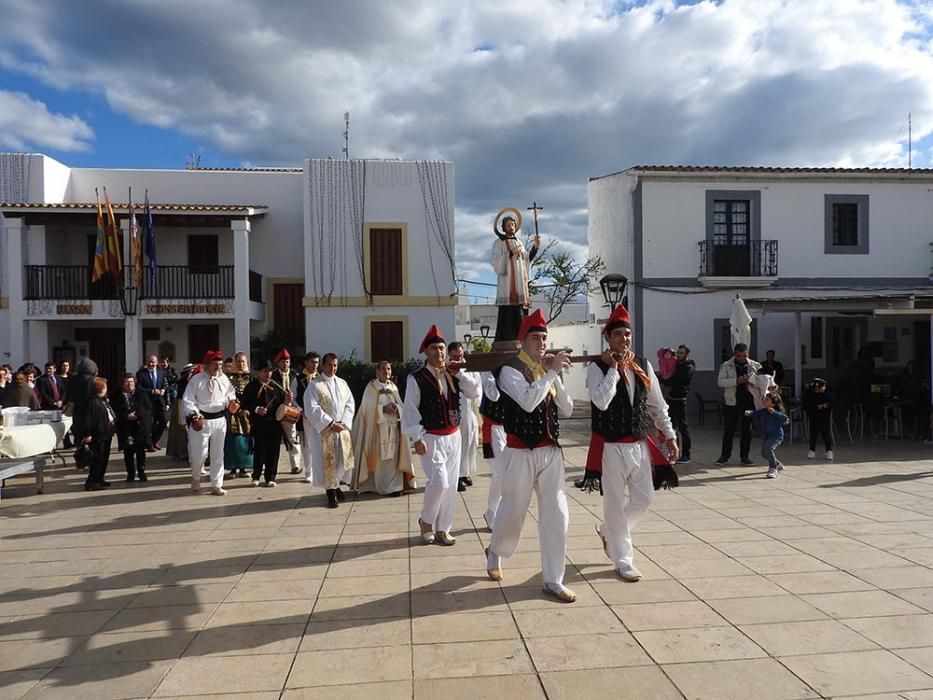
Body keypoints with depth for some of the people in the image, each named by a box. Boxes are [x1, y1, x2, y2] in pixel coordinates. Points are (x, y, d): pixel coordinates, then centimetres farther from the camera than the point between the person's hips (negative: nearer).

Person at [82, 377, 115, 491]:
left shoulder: (104, 401, 15)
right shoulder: (92, 402, -17)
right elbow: (88, 420, -19)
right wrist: (87, 434, -21)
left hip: (106, 434, 10)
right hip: (98, 435, -10)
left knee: (104, 458, 16)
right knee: (97, 459, -8)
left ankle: (99, 479, 26)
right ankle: (91, 482, -3)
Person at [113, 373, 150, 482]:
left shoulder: (140, 394, 5)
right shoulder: (117, 397, 1)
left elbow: (147, 407, 2)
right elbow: (114, 412, -2)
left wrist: (137, 415, -13)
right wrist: (126, 416, -15)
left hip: (140, 427, 1)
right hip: (125, 428, 0)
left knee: (141, 451, 2)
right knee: (128, 452, 4)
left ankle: (141, 472, 12)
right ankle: (130, 473, 14)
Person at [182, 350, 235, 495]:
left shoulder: (223, 378, 7)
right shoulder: (196, 380, -7)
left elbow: (230, 394, 18)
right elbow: (187, 400, -7)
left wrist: (230, 400, -5)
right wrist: (194, 414, -20)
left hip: (220, 419, 4)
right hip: (202, 420, -4)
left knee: (218, 454, 7)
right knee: (199, 453, -4)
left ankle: (216, 485, 16)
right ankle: (196, 478, 27)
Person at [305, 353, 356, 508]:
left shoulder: (342, 383, 9)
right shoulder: (315, 385, -7)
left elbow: (350, 404, 7)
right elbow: (312, 409, -14)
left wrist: (343, 422, -8)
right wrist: (330, 423, -17)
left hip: (341, 428, 5)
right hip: (323, 430, -5)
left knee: (343, 459, 9)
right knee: (327, 461, -1)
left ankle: (335, 484, 32)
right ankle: (331, 492, 11)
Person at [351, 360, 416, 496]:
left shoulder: (393, 387, 13)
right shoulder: (371, 387, -1)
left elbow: (400, 405, 11)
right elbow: (368, 407, -8)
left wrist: (396, 408, -11)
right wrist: (383, 409, -19)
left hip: (393, 427, 4)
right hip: (378, 427, -4)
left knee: (393, 456, 2)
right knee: (379, 457, -5)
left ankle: (393, 485, 8)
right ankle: (382, 486, 2)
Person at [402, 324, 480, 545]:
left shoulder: (453, 375, 7)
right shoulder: (416, 378, -8)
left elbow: (475, 393, 0)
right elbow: (409, 410, -9)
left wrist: (459, 372, -7)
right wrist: (416, 438, -14)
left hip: (453, 436, 6)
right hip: (431, 438, -5)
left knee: (451, 485, 9)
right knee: (439, 481, -16)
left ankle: (442, 529, 22)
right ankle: (426, 521, 10)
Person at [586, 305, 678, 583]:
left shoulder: (644, 366, 6)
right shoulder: (597, 367, -10)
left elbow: (657, 405, 12)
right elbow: (601, 402, -26)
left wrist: (669, 435, 9)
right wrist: (614, 367, -20)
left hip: (640, 445, 5)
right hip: (611, 447, -5)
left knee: (644, 499, 11)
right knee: (615, 504, 4)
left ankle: (608, 530, 37)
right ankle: (623, 561, 20)